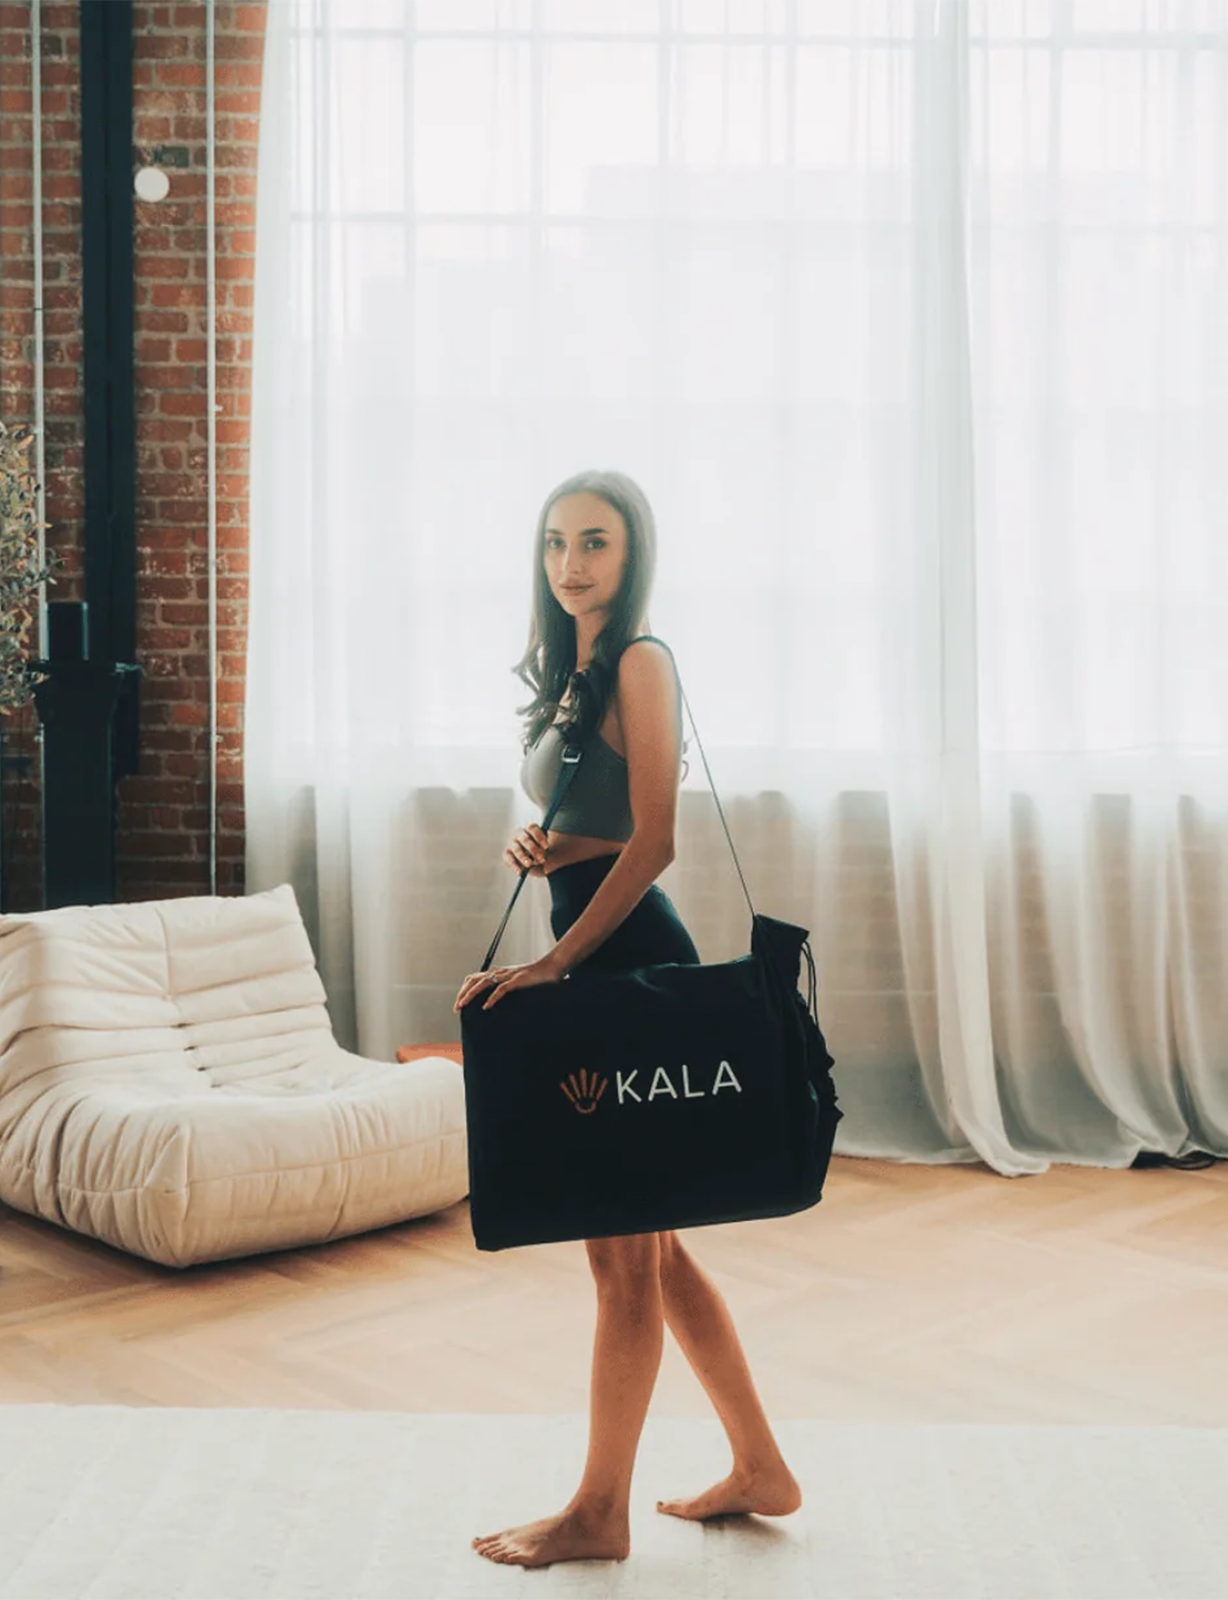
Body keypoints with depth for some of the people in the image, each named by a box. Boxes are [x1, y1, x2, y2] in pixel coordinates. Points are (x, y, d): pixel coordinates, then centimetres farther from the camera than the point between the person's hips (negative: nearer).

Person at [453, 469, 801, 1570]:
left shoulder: (640, 661, -9)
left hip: (632, 964, -10)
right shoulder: (574, 670, 17)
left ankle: (600, 1512, 13)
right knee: (651, 1247, 15)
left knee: (623, 1251, 0)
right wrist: (544, 849, -1)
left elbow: (652, 841, -15)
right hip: (600, 972, 10)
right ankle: (761, 1470, 26)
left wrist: (551, 963, -17)